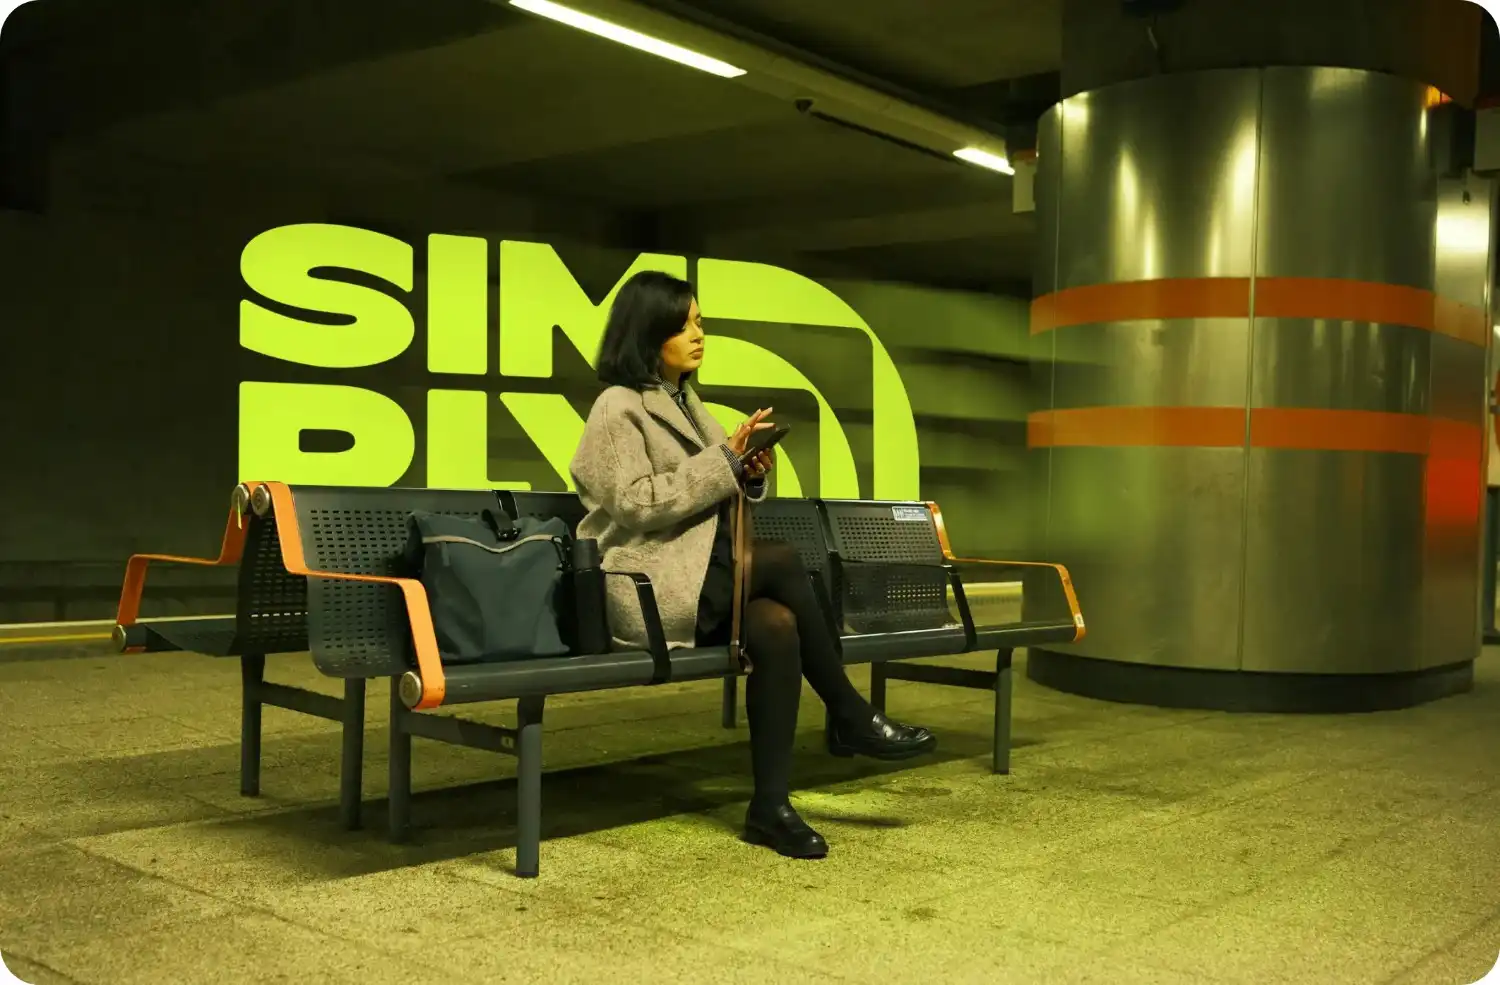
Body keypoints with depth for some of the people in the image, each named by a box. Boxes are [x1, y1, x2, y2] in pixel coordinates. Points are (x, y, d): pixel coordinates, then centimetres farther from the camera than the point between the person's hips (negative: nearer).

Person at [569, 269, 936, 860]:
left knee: (776, 625, -23)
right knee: (782, 562, -25)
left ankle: (770, 806, -20)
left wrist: (748, 474, 0)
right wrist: (724, 458, -17)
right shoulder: (619, 407, -6)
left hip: (702, 579, 8)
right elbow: (637, 505, -17)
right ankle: (851, 720, -12)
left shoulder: (684, 401, 19)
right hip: (650, 589, -7)